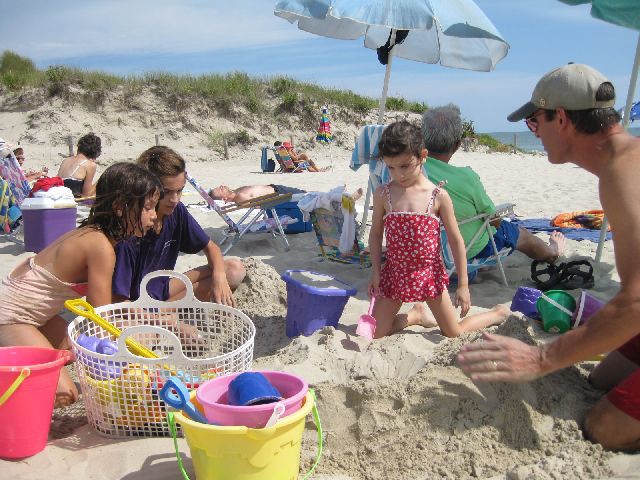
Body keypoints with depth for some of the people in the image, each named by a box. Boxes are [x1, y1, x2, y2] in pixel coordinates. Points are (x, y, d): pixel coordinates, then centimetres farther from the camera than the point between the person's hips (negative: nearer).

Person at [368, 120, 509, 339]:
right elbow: (376, 234, 6)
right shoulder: (383, 194, -5)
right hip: (395, 272, 2)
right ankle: (416, 315, 28)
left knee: (454, 333, 6)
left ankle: (498, 314, 36)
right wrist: (376, 271, -1)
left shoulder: (438, 196, -9)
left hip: (429, 272, -2)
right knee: (373, 333, 2)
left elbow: (456, 240, -5)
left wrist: (463, 285, -4)